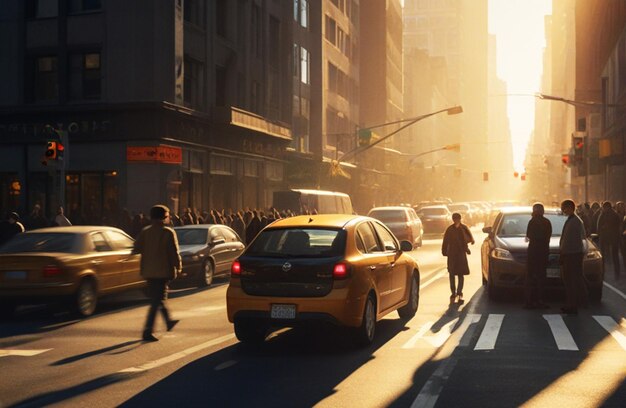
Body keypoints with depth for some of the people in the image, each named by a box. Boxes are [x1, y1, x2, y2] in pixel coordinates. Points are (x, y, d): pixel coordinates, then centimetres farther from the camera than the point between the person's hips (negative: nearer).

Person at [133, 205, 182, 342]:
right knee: (157, 301, -4)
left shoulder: (145, 232, 2)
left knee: (157, 297, 22)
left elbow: (136, 248, -1)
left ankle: (169, 321, 40)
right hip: (163, 271, -6)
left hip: (148, 271, 6)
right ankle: (148, 331, -14)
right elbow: (174, 253, -11)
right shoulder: (168, 233, -11)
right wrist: (178, 266, 2)